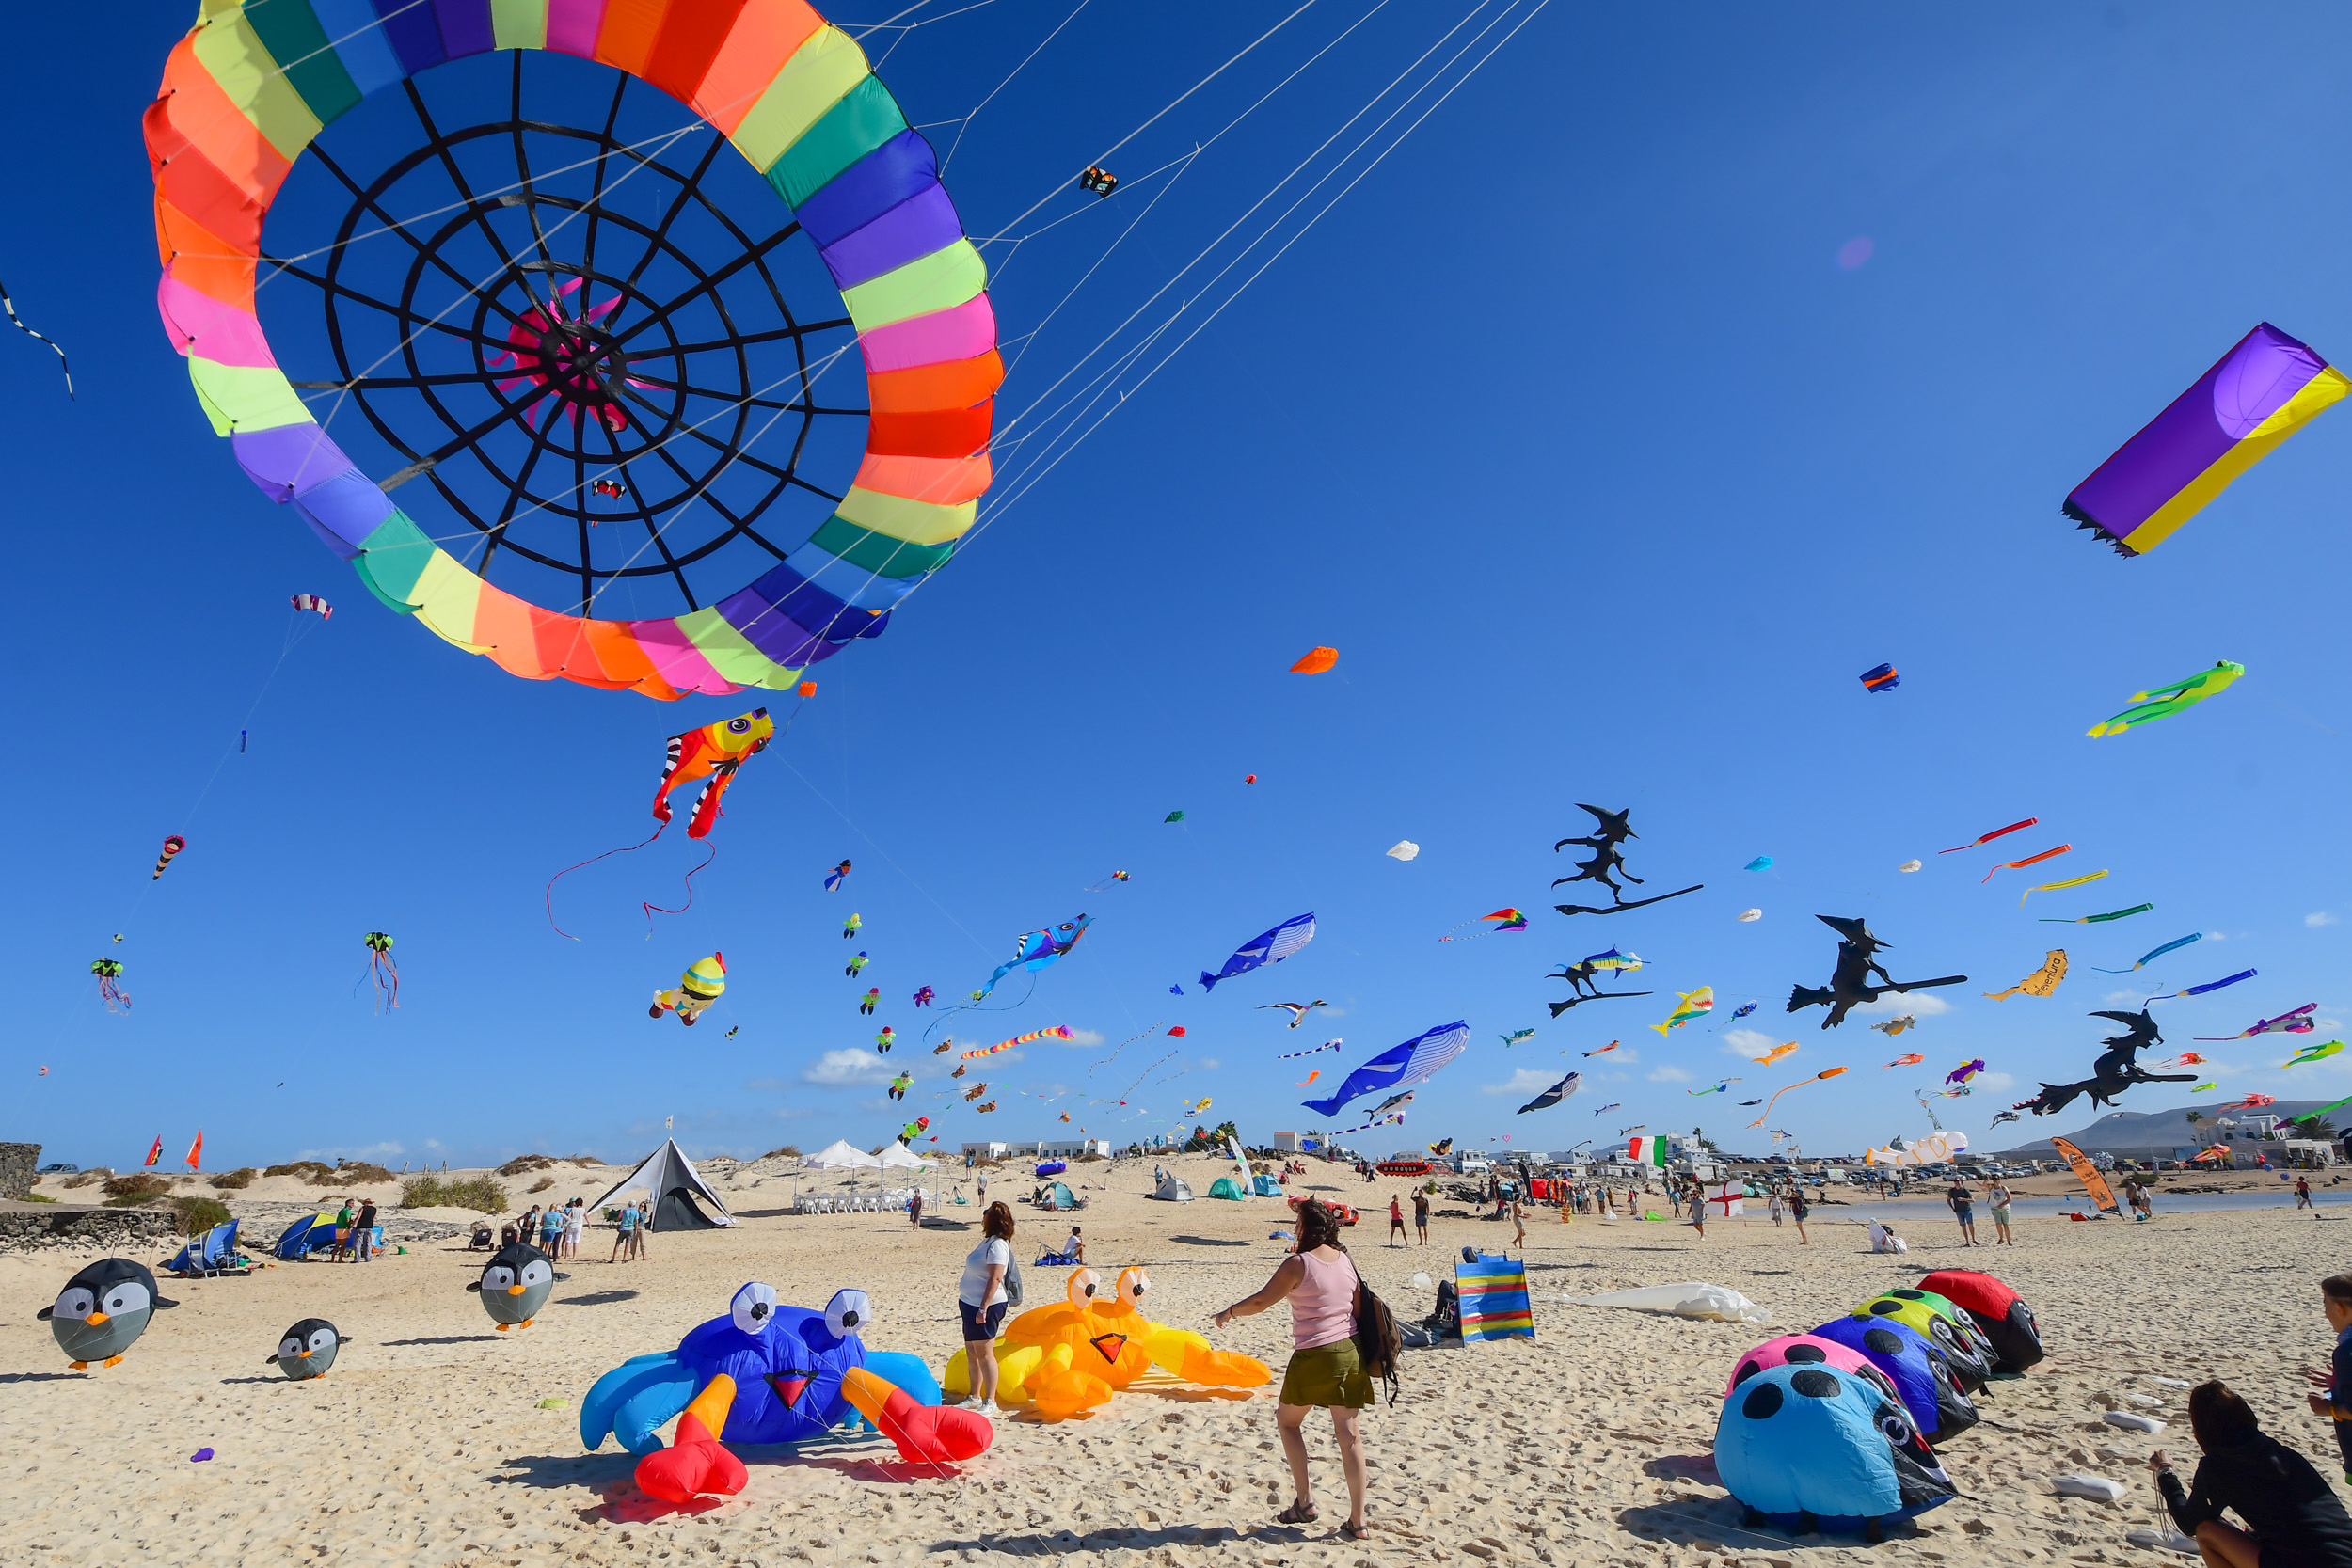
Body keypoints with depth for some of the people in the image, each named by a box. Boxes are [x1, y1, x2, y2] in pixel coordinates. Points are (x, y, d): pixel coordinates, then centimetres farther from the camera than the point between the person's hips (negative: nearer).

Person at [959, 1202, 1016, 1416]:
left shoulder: (997, 1245, -18)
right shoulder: (988, 1241, 12)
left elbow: (995, 1279, -24)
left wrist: (983, 1308, -26)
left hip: (985, 1306, -10)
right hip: (971, 1303, 10)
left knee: (984, 1354, -4)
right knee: (972, 1353, 16)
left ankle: (990, 1402, 4)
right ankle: (975, 1397, 28)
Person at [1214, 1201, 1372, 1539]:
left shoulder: (1298, 1263, -14)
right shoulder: (1347, 1260, 4)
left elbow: (1260, 1301, -11)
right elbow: (1359, 1308, 11)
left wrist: (1228, 1312, 5)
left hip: (1314, 1356, -6)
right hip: (1350, 1354, 6)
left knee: (1288, 1421, 15)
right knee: (1349, 1433, 8)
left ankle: (1305, 1501, 12)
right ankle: (1357, 1521, 9)